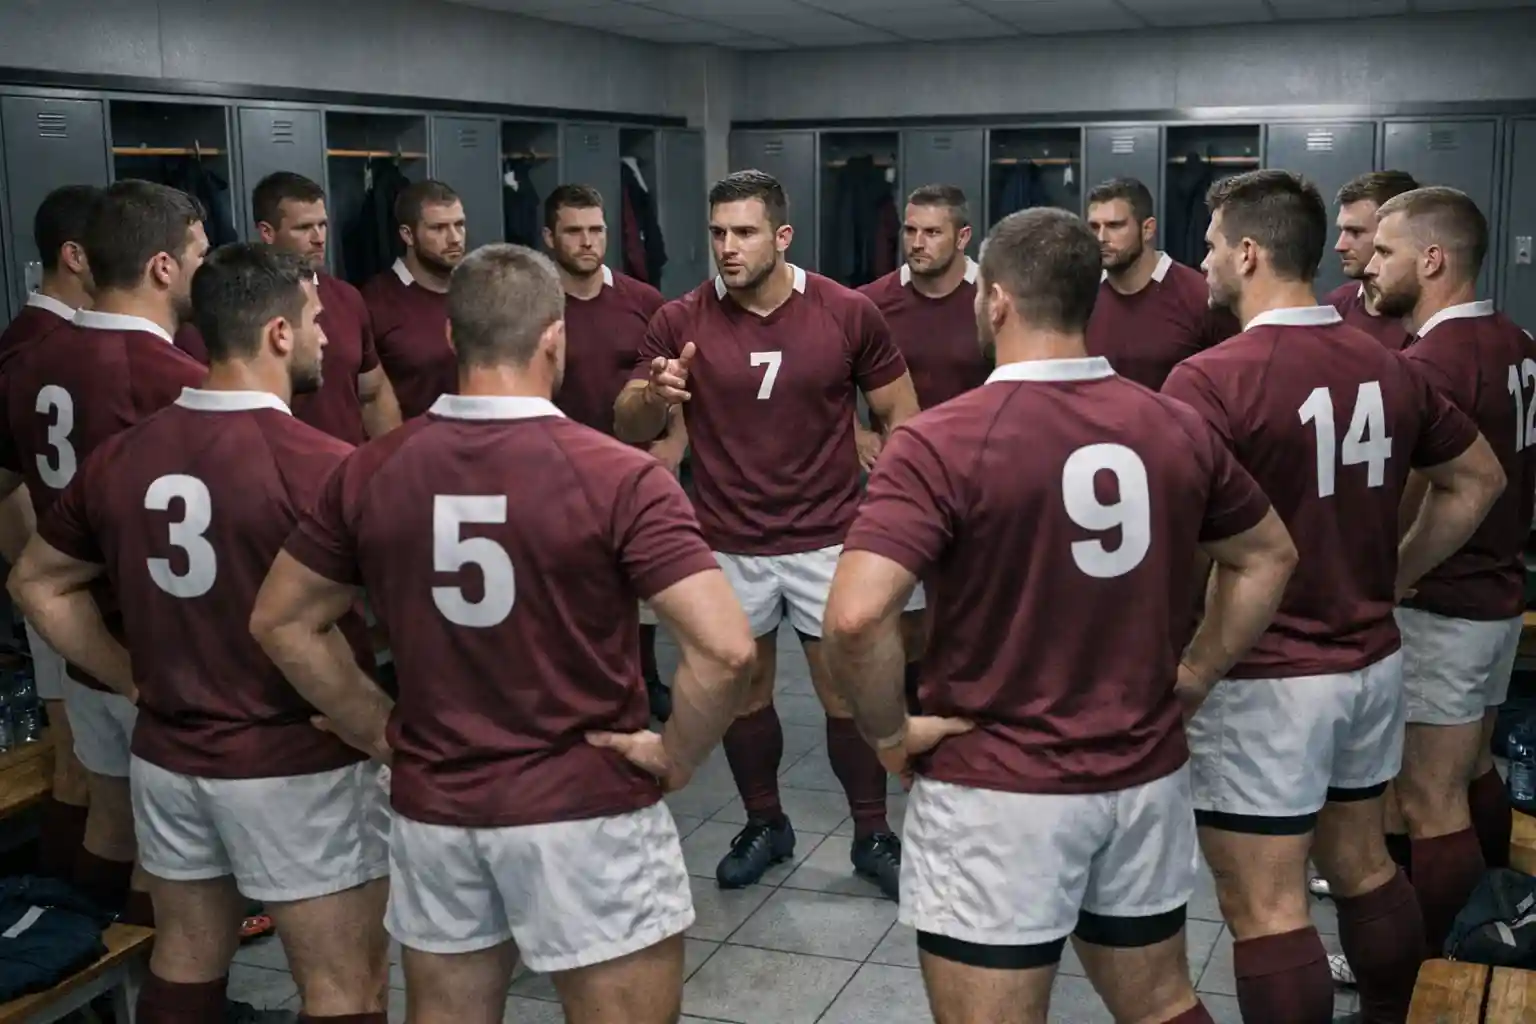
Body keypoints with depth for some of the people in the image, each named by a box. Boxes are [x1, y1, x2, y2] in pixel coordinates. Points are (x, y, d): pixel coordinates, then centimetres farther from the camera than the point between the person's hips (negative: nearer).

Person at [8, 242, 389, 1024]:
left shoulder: (122, 454, 1)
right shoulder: (320, 467, -20)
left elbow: (37, 583, 13)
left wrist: (133, 677, 11)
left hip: (167, 756, 7)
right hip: (298, 767, -7)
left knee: (185, 961, 23)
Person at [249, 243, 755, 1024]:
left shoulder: (371, 473, -3)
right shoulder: (618, 477, -16)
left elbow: (280, 623, 7)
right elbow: (725, 648, -24)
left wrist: (382, 733, 10)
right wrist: (676, 756, -9)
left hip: (432, 808, 4)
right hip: (587, 812, -4)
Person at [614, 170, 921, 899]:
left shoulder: (848, 313, -7)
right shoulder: (680, 321, -6)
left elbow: (899, 413, 3)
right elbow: (628, 429, -3)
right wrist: (655, 395, -25)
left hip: (828, 538, -1)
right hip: (728, 545, 1)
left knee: (847, 692, 5)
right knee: (742, 691, 14)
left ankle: (873, 836, 23)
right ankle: (764, 825, 34)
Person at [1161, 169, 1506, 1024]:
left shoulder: (1211, 380, -19)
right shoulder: (1389, 368, 4)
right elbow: (1479, 481, 16)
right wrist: (1393, 578, 16)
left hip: (1264, 676, -8)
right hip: (1370, 659, 8)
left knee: (1266, 906, 2)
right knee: (1363, 865, 23)